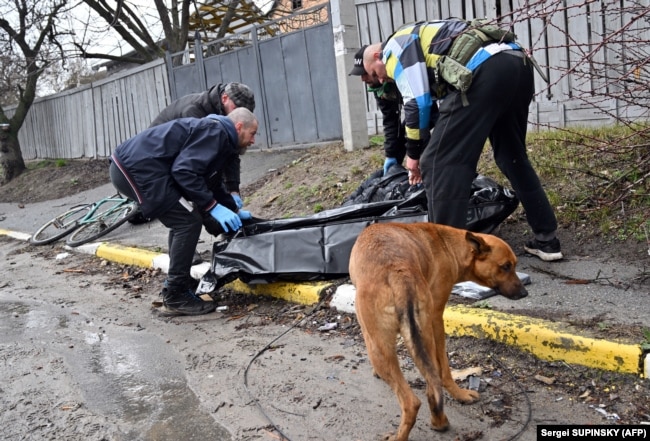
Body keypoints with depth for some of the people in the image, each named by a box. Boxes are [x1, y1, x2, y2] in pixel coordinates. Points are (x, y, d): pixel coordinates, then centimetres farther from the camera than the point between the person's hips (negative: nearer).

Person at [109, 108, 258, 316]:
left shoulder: (216, 135, 21)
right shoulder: (215, 132, -11)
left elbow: (209, 182, 29)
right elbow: (184, 172, -22)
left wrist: (235, 210, 27)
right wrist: (213, 207, -17)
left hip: (129, 165, 11)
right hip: (137, 169, -11)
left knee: (183, 219, 18)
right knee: (189, 221, -10)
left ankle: (176, 286, 25)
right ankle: (176, 296, -2)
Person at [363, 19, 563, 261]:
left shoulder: (394, 46, 13)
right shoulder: (423, 38, 39)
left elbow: (417, 102, 1)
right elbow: (442, 99, 37)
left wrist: (413, 152, 12)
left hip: (484, 70, -10)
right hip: (518, 63, 10)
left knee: (439, 163, -4)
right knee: (513, 157, 23)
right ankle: (547, 239, 28)